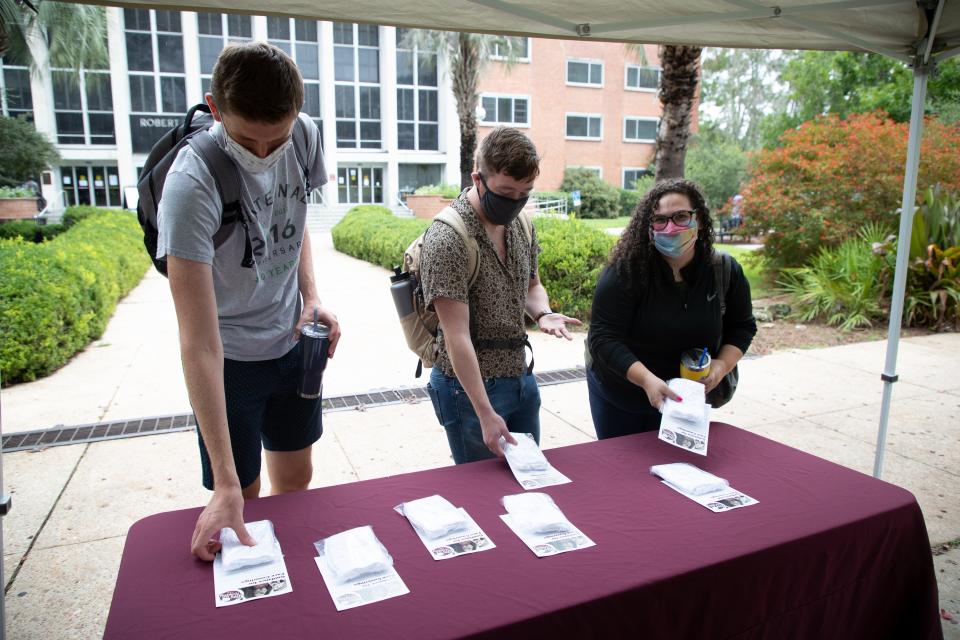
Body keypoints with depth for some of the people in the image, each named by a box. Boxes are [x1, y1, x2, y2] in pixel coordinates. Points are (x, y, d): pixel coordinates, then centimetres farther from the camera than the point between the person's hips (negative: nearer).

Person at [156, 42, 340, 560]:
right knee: (243, 495, 5)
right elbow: (199, 345, -32)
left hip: (292, 342, 5)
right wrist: (225, 484, -33)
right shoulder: (192, 183, -29)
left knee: (295, 479, 18)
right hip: (231, 357, -5)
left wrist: (311, 297, -8)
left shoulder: (305, 136, -12)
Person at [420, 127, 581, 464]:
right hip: (470, 386, -7)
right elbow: (457, 337, -23)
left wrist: (543, 314, -6)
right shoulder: (447, 241, -22)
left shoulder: (521, 225, 3)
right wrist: (485, 413, -24)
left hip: (521, 377, 7)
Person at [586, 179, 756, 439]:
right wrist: (646, 379, -39)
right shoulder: (624, 271, -24)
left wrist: (722, 364, -14)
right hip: (619, 397, -2)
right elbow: (603, 338, -27)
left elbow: (742, 326, 4)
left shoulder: (725, 271, -10)